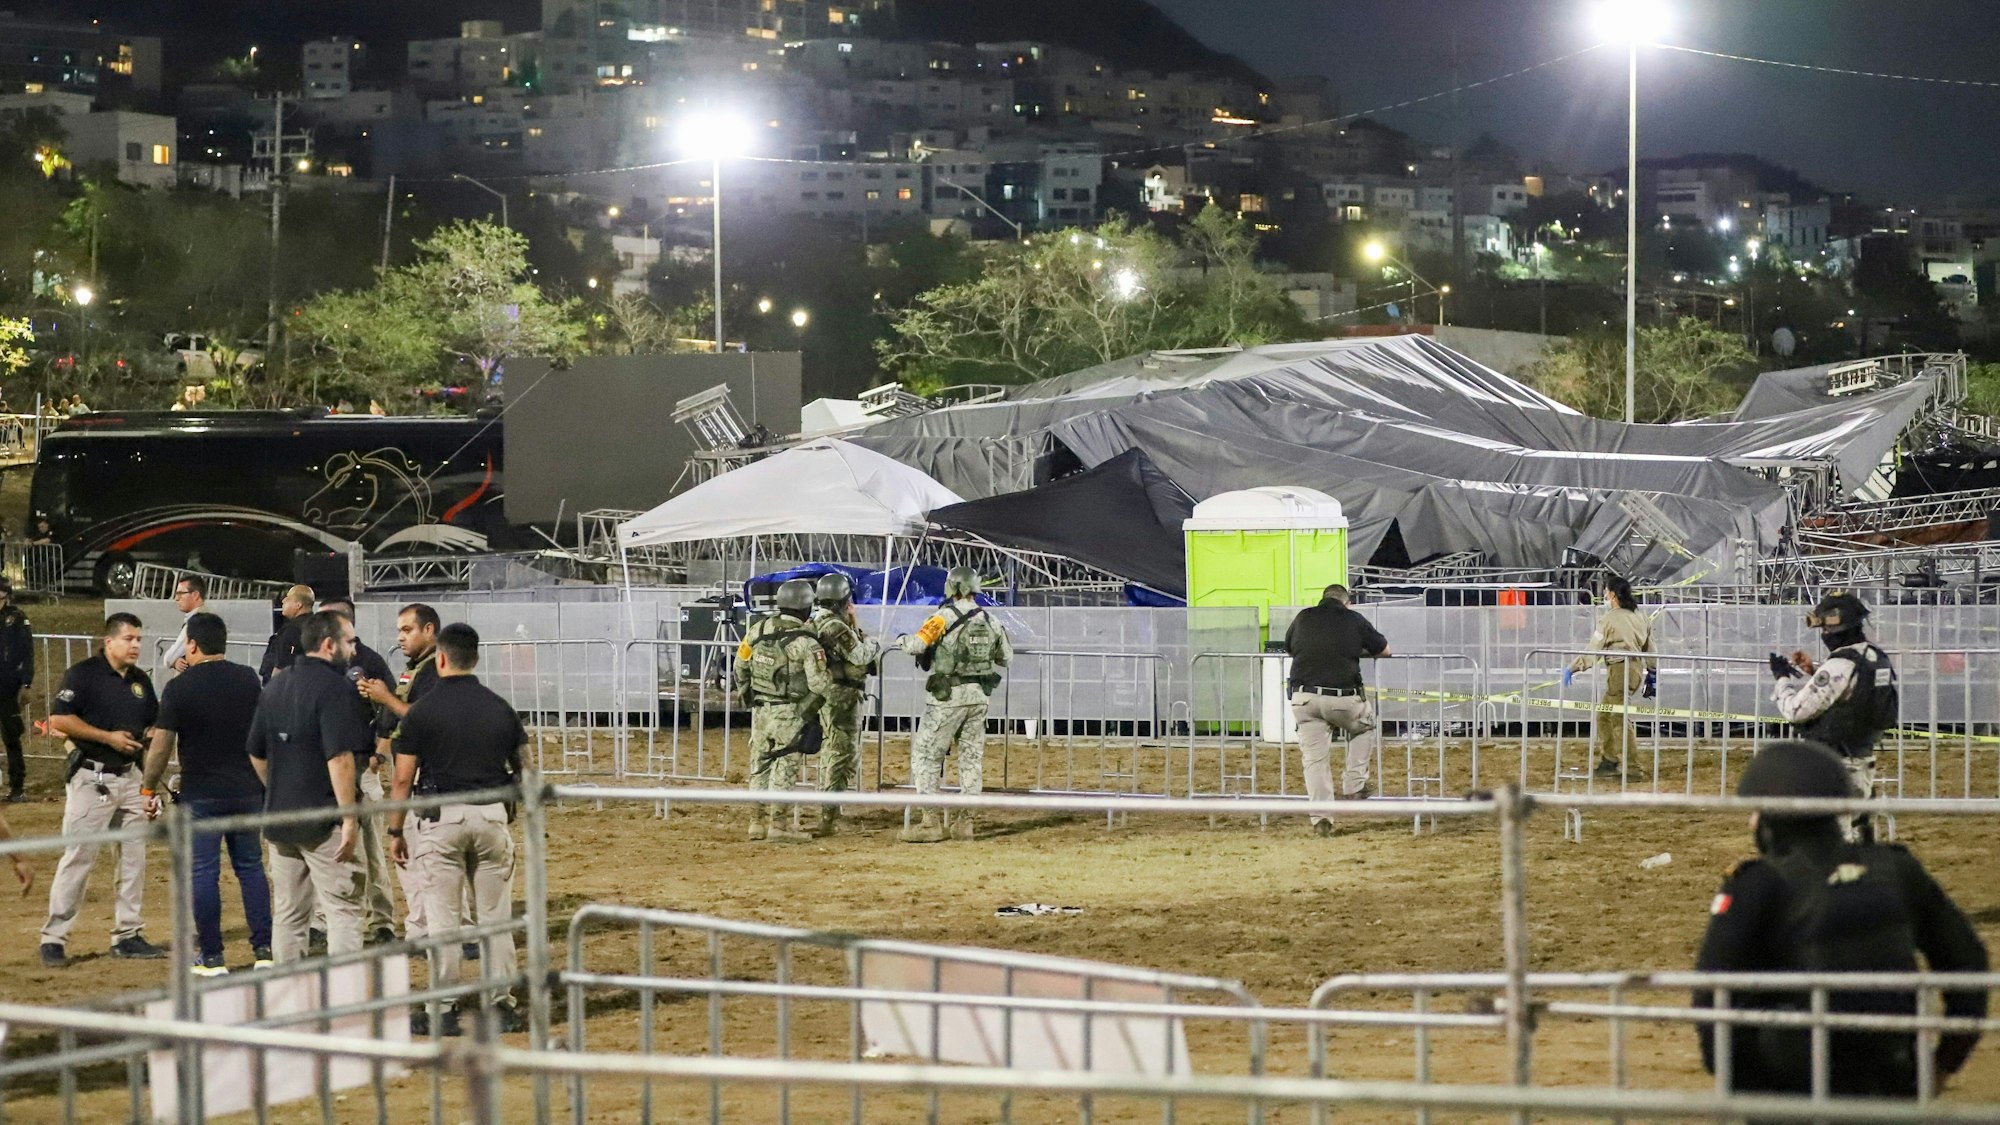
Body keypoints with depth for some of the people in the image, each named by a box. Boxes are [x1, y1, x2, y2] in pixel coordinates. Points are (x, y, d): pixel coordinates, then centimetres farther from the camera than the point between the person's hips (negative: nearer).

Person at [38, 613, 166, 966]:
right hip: (91, 778, -7)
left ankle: (127, 934, 18)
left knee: (134, 857, 9)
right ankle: (54, 938, -3)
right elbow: (58, 720, -15)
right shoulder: (83, 674, -9)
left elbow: (154, 725, 22)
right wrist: (108, 737, -18)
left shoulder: (140, 681, 12)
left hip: (130, 777, 7)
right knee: (78, 857, -8)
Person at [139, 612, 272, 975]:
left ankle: (211, 958, 3)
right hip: (247, 791, 4)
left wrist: (149, 788, 0)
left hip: (201, 793, -4)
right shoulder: (248, 679, 4)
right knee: (251, 867, 12)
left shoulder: (179, 687, -10)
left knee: (204, 873, 2)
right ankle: (264, 951, 10)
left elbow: (162, 744, -11)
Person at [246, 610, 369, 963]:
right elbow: (339, 758, -20)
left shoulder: (276, 686, 12)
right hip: (325, 820, -7)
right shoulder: (334, 687, -13)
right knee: (344, 911, -5)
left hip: (280, 817, 8)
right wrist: (349, 818, -18)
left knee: (288, 914, 14)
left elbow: (256, 755, 18)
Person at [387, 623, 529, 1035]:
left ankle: (444, 1011, 0)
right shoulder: (500, 708, 5)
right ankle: (503, 1005, 10)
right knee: (496, 915, 9)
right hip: (493, 816, 3)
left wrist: (395, 831, 3)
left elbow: (404, 778, -5)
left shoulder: (422, 711, -5)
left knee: (442, 916, 1)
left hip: (441, 817, -3)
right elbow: (523, 767, 12)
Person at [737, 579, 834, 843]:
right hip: (789, 714, -5)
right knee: (784, 767, 1)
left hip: (759, 710, 5)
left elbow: (741, 667, 8)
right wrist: (829, 676, 3)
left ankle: (757, 821, 19)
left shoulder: (757, 630, -1)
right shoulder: (806, 643, -18)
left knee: (760, 764, 14)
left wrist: (748, 692, 24)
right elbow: (819, 685, -19)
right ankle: (778, 823, 1)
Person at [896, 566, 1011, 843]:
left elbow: (916, 645, -19)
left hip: (949, 695, -6)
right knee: (972, 755, 13)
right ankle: (968, 821, 14)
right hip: (980, 695, 6)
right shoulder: (989, 620, 7)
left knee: (926, 754, 0)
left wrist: (903, 641, 2)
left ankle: (931, 821, -6)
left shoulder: (945, 617, -12)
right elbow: (1007, 657, 15)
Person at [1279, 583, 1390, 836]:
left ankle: (1320, 818, -1)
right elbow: (1384, 650, 15)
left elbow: (1288, 646, 28)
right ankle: (1353, 786, 23)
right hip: (1343, 699, -2)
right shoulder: (1354, 620, 3)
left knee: (1314, 758, 7)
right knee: (1365, 725, 28)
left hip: (1305, 698, 2)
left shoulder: (1304, 618, 10)